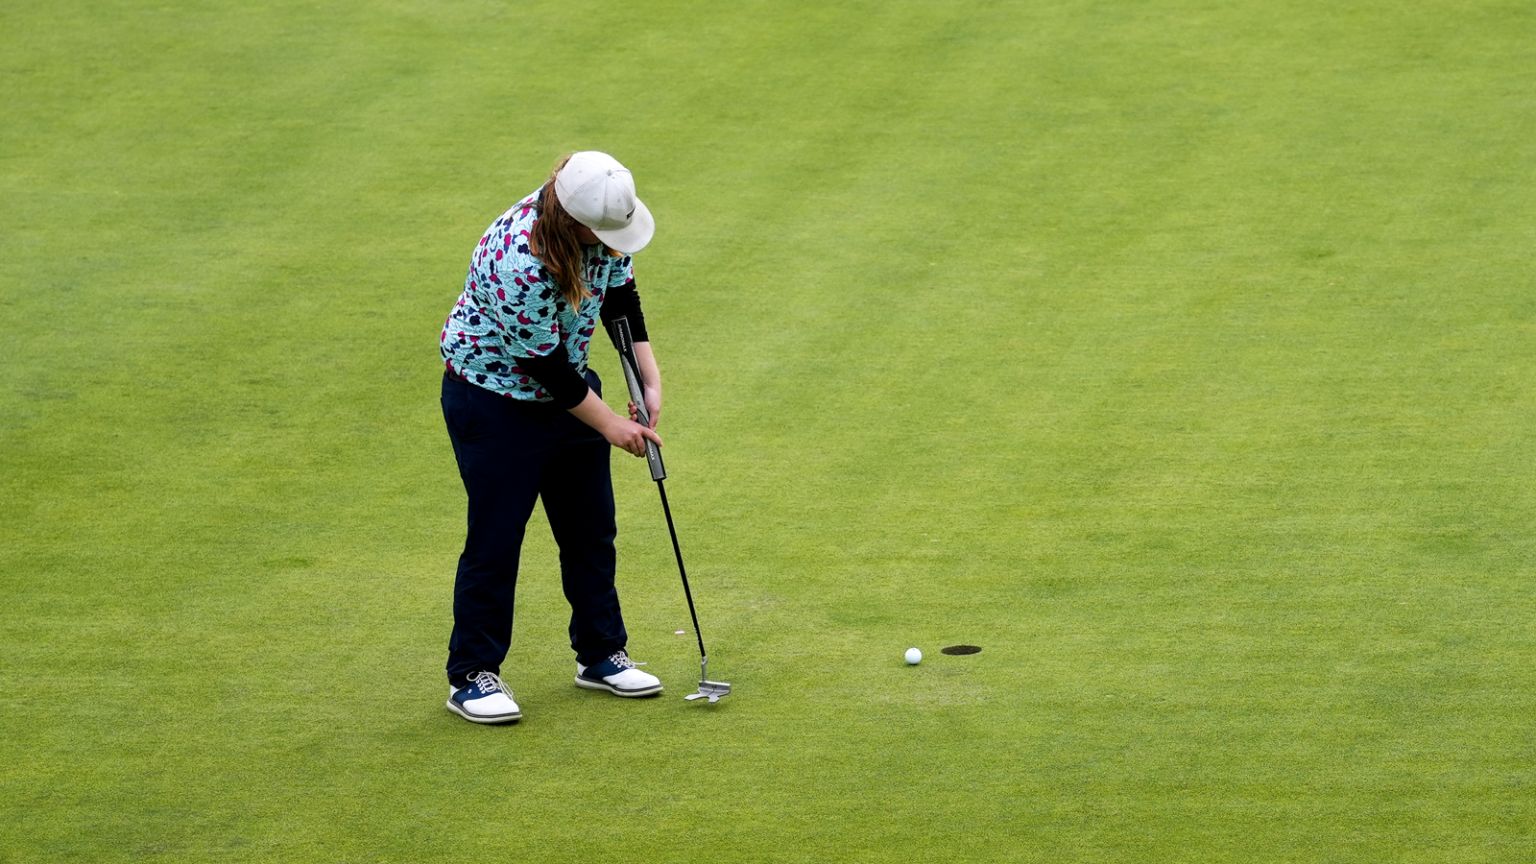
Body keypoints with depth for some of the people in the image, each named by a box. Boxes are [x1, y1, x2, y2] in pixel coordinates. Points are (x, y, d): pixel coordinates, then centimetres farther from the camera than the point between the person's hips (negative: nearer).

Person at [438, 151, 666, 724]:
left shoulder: (602, 227, -14)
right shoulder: (519, 263, -36)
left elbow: (621, 296, 4)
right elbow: (545, 365, -26)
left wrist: (649, 380, 0)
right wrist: (609, 424, -15)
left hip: (567, 387, 8)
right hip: (494, 401, -7)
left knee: (591, 527, 12)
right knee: (495, 536, -2)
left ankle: (601, 654, 26)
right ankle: (472, 676, 9)